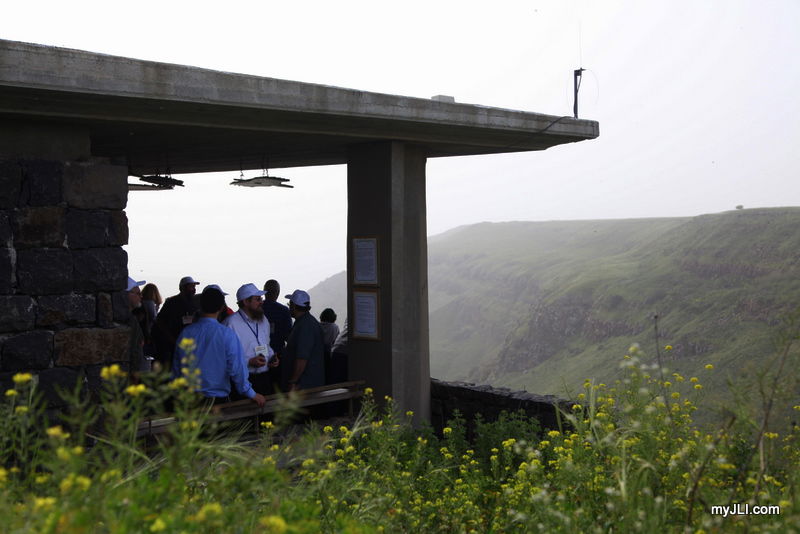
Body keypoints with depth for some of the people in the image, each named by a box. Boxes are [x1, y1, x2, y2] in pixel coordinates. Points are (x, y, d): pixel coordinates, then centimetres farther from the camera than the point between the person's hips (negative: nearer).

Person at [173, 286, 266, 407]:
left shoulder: (186, 332, -2)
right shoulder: (227, 334, -14)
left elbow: (176, 367, 6)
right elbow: (236, 369, -14)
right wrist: (252, 394, -2)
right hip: (217, 398, -3)